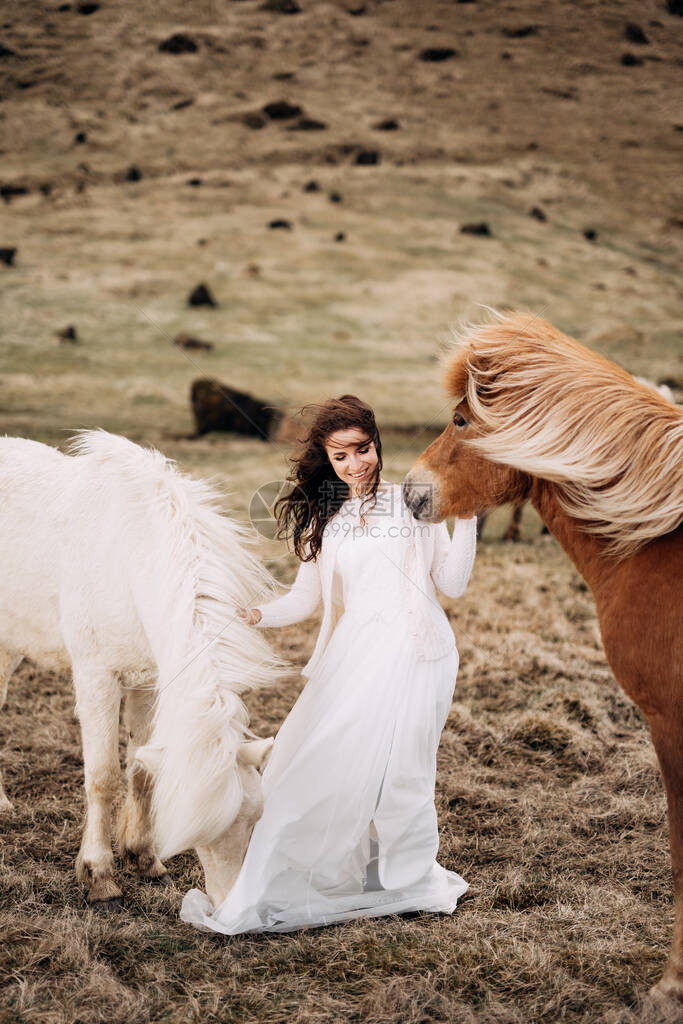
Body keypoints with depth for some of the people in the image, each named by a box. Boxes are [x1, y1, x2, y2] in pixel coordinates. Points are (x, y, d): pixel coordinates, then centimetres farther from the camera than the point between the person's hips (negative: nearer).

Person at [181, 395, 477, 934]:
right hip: (350, 656, 3)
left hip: (413, 650, -3)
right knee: (318, 770, -1)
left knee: (393, 770, -7)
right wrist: (255, 615, -4)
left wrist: (467, 518, -7)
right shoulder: (323, 516, 17)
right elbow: (307, 597, 12)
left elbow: (452, 583, 3)